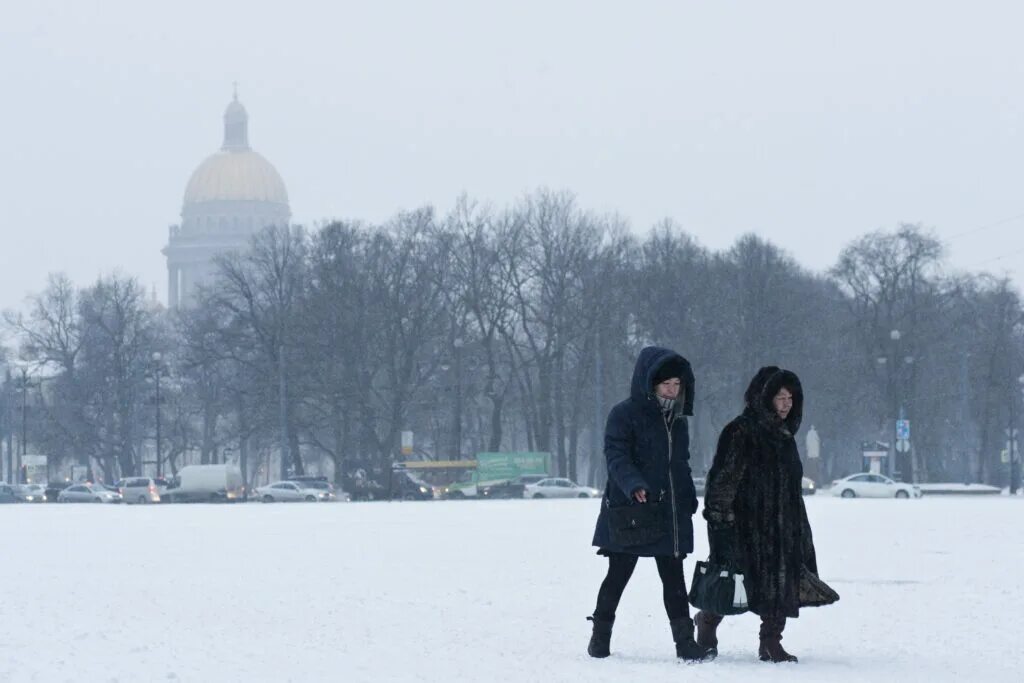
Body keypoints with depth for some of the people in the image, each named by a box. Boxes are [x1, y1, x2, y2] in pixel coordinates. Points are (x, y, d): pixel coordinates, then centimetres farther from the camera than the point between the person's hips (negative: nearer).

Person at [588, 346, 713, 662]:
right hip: (628, 509, -6)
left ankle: (685, 640, 3)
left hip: (670, 513, 6)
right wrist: (634, 486, -32)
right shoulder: (625, 414, -6)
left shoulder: (676, 419, 16)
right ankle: (600, 636, 15)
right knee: (618, 574, 2)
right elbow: (616, 457, -16)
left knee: (673, 577, 3)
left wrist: (689, 503, 18)